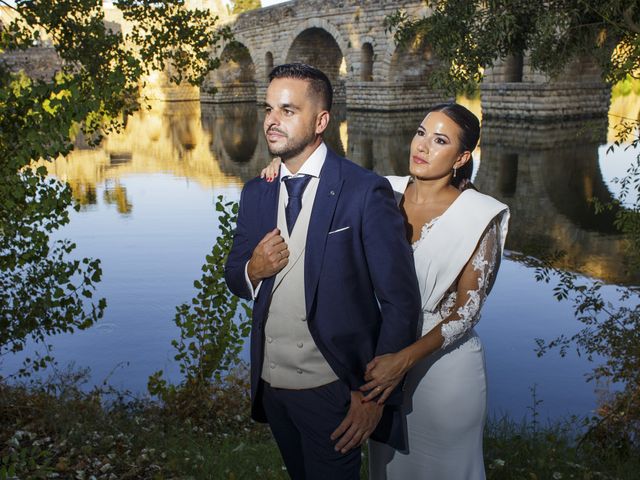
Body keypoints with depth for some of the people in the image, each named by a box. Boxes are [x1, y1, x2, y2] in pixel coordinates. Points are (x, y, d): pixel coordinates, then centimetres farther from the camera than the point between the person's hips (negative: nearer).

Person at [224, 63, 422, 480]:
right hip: (270, 383, 6)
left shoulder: (365, 192, -16)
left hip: (333, 390, -6)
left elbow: (401, 303, -14)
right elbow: (235, 277, 11)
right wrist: (253, 269, -12)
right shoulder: (255, 193, 3)